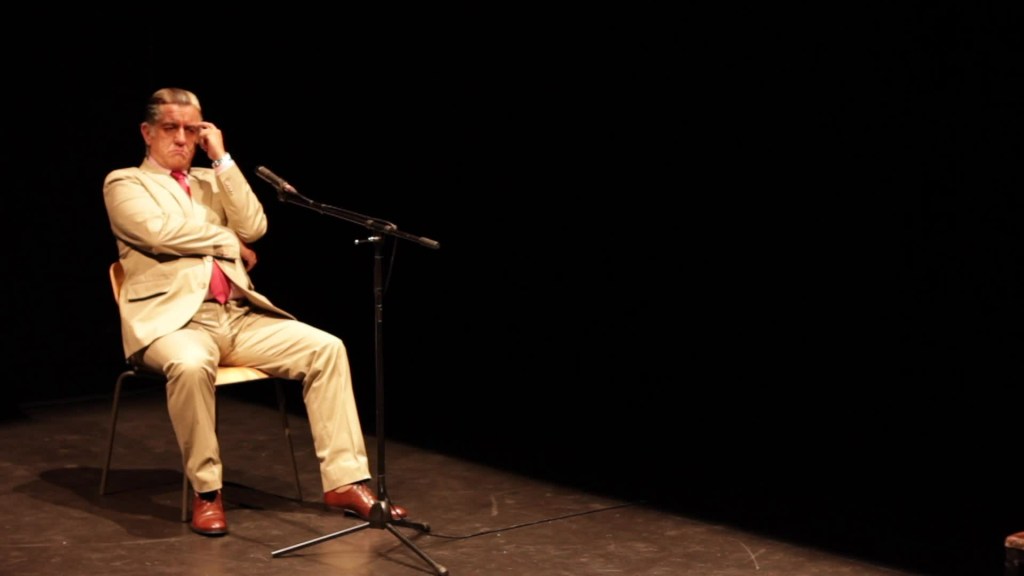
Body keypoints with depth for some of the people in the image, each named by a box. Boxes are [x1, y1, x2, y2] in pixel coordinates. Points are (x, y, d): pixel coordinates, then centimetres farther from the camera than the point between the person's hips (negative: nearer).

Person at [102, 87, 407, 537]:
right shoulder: (124, 183, 7)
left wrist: (222, 159, 2)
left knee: (325, 347, -14)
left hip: (238, 317, 6)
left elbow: (253, 227, 4)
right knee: (191, 364, -40)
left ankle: (343, 481, -11)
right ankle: (206, 491, -21)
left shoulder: (213, 180, 22)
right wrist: (232, 243, -1)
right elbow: (162, 232, -13)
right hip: (173, 317, -5)